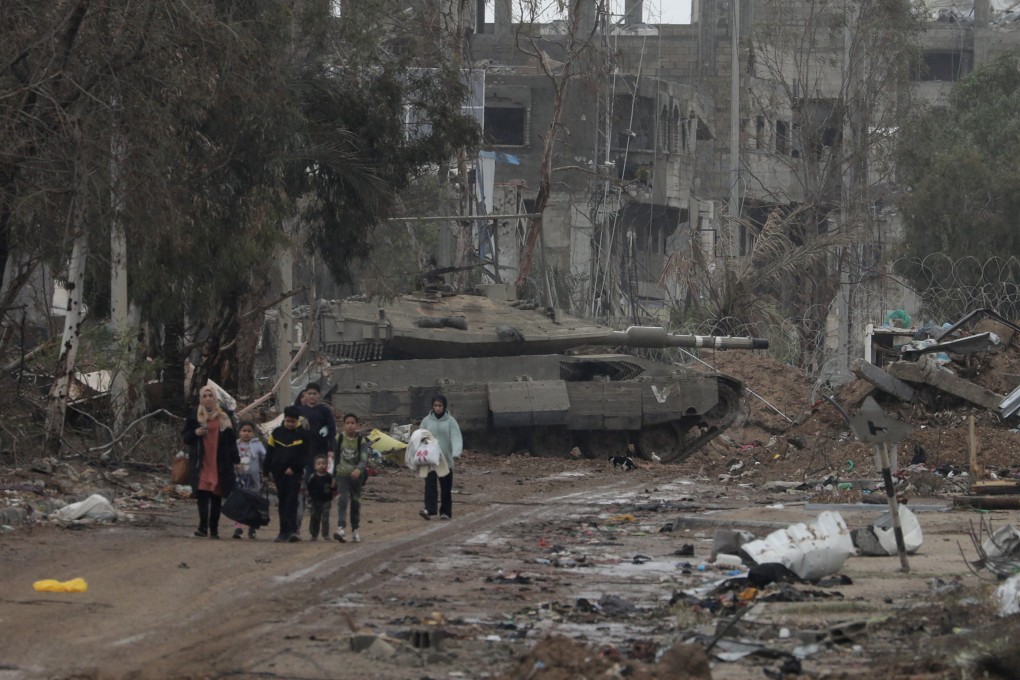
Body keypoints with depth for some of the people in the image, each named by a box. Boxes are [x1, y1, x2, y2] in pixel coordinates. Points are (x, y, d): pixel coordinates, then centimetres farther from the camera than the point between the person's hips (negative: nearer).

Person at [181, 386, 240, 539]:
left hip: (220, 463, 1)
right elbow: (185, 437, 9)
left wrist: (235, 460, 8)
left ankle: (214, 529, 10)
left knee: (217, 497, 4)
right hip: (201, 462, -1)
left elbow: (231, 440, 10)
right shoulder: (194, 416, 6)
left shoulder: (224, 417, 8)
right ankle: (203, 526, -22)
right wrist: (195, 433, -12)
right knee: (202, 494, -15)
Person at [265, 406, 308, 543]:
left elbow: (305, 456, -1)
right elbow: (270, 454, 9)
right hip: (279, 473, 3)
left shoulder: (302, 435, 0)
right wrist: (267, 472, 5)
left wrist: (294, 468, -11)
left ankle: (292, 530, -15)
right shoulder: (276, 433, 7)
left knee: (292, 501, -10)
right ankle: (284, 531, 10)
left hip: (294, 473, -3)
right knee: (282, 502, 7)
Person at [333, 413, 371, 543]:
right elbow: (334, 456, 8)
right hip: (342, 474, -1)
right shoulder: (339, 439, -1)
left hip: (356, 475, 1)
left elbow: (364, 459, -14)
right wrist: (333, 473, 9)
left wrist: (359, 470, -33)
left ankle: (354, 530, 22)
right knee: (342, 500, -17)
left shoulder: (361, 441, -4)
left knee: (356, 502, 10)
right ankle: (340, 528, -28)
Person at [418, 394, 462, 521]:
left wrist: (456, 453, -25)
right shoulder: (426, 421, 5)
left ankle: (445, 512, 14)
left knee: (446, 487, 5)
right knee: (430, 484, -14)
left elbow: (456, 438, -10)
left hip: (446, 459, 0)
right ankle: (429, 510, -24)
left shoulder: (450, 421, 0)